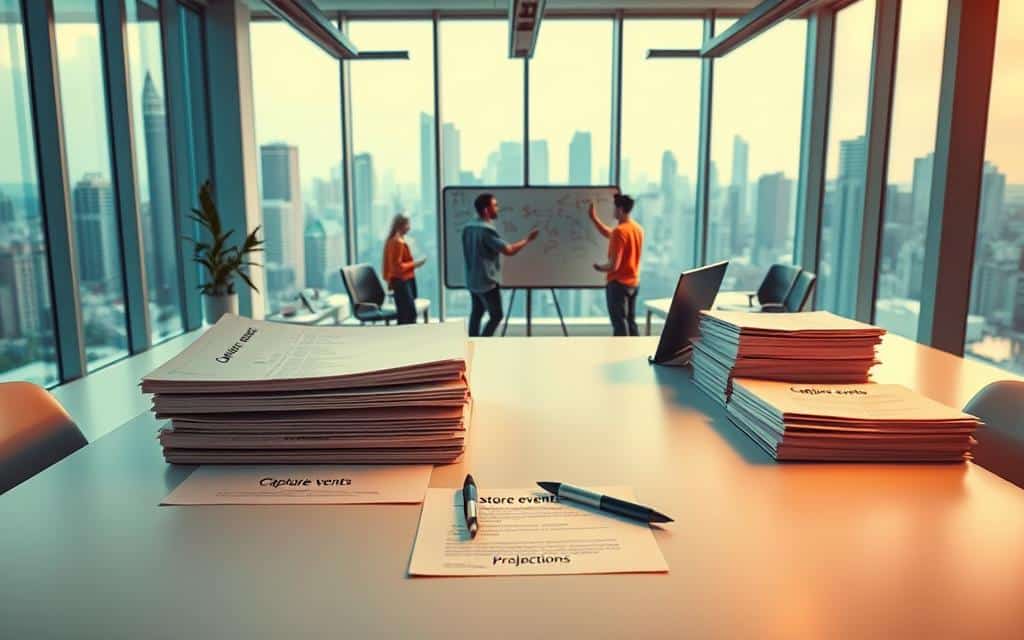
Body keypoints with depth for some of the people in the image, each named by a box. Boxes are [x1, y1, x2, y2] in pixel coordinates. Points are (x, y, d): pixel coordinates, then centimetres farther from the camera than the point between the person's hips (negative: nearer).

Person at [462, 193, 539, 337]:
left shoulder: (468, 228, 7)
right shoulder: (487, 230, -21)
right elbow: (509, 250, -22)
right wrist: (527, 240, -9)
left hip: (473, 280, 9)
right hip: (488, 281, -9)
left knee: (476, 313, 14)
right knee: (496, 316, 1)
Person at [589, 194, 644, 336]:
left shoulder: (620, 231, -20)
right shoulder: (638, 229, 6)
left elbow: (614, 265, -23)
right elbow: (610, 234, 20)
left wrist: (600, 267, -3)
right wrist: (594, 218, 20)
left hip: (618, 283, -8)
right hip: (633, 282, 8)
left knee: (620, 324, -2)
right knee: (631, 322, 14)